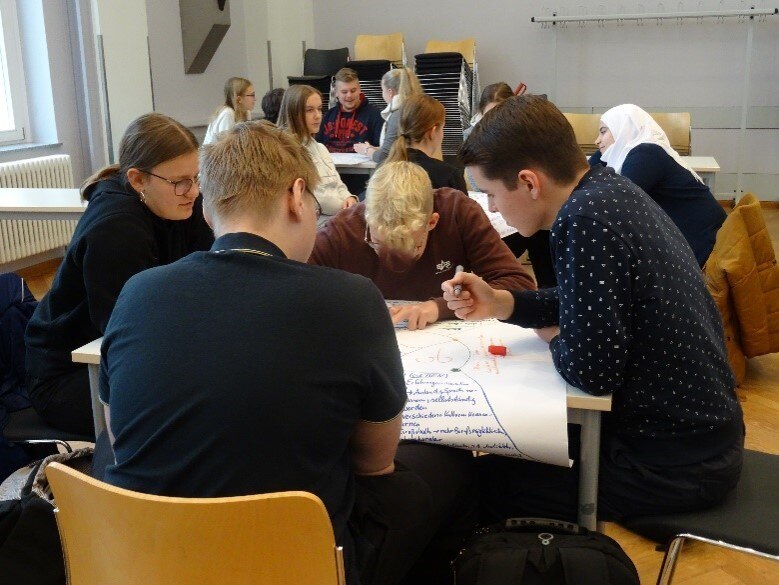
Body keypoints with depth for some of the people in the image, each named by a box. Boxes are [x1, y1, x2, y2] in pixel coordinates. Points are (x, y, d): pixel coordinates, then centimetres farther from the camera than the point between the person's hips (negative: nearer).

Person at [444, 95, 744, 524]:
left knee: (485, 480, 0)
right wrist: (501, 303, 3)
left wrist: (552, 339, -6)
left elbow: (592, 370, -27)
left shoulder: (586, 218, -28)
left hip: (675, 461, -9)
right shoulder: (608, 189, 1)